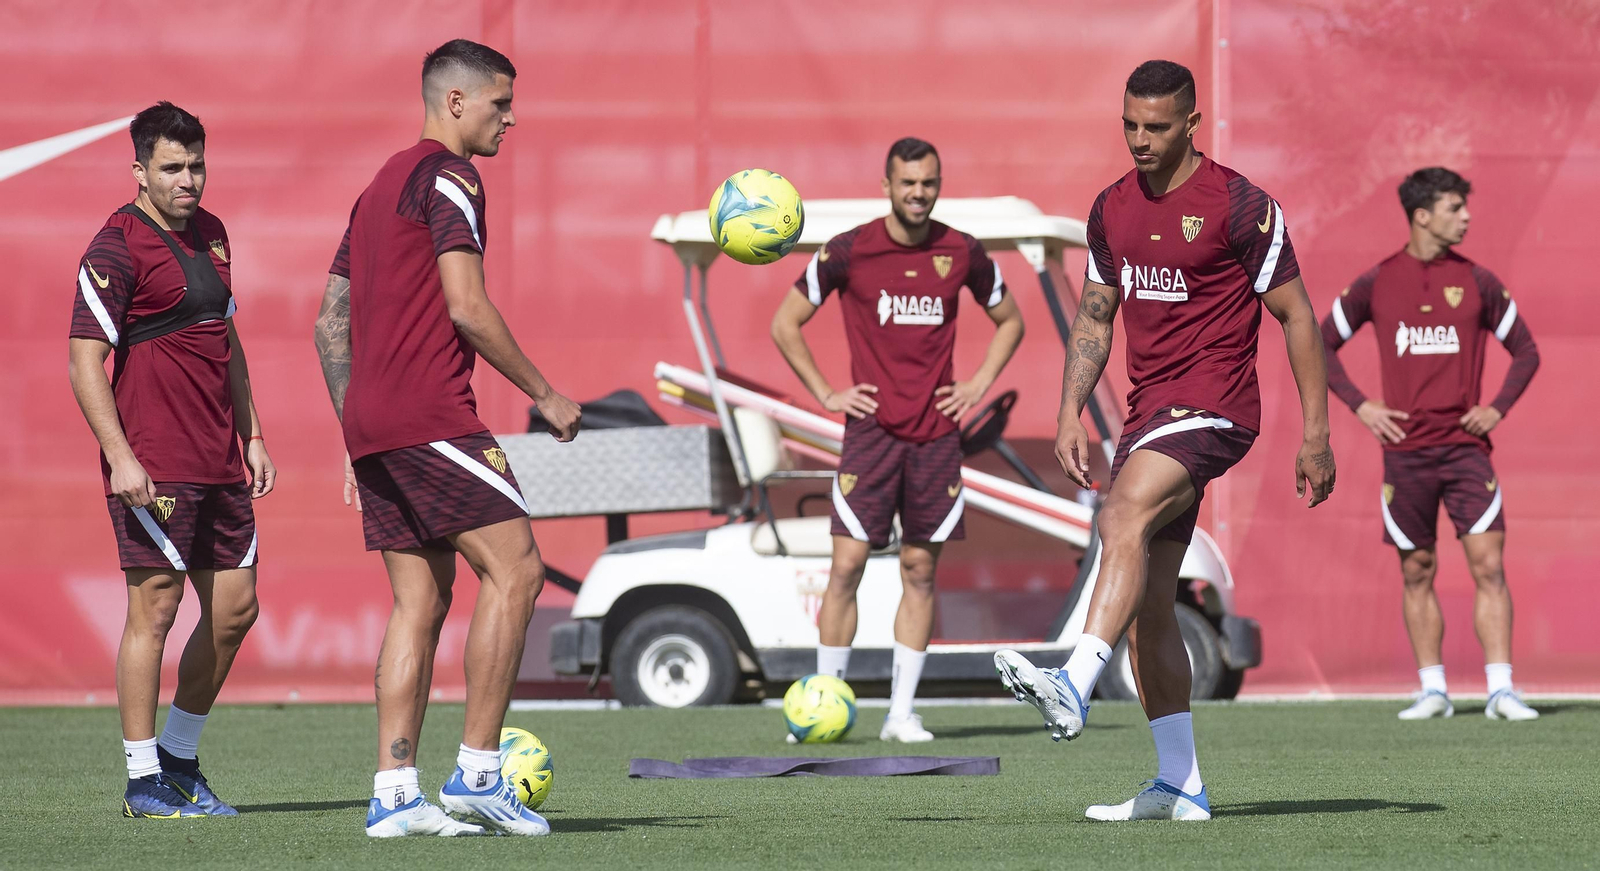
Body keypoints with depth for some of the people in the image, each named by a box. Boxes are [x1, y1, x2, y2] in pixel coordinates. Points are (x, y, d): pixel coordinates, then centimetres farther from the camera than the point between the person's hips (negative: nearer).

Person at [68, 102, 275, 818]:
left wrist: (251, 435, 20)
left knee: (235, 607, 9)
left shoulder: (210, 234, 15)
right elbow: (84, 361, -13)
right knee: (155, 608, -6)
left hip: (220, 463, 8)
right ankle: (143, 781, 0)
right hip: (154, 465, -8)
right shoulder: (116, 248, -10)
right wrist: (120, 458, -20)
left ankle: (179, 758, 23)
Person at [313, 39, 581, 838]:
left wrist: (356, 433, 24)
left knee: (420, 602, 8)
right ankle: (478, 772, -10)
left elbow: (330, 321, 23)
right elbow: (466, 307, -15)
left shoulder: (378, 188, 22)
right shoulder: (448, 178, -6)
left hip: (372, 422, 9)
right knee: (514, 568, -7)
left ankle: (393, 794, 1)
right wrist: (543, 394, -8)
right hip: (430, 414, -9)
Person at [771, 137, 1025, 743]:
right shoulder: (848, 251, -4)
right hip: (871, 429, -2)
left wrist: (978, 386, 8)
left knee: (920, 571, 3)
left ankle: (901, 713, 7)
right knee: (849, 562, -9)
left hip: (936, 433, 2)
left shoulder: (962, 254, 4)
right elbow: (785, 323, 6)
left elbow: (1009, 321, 20)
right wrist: (825, 393, 0)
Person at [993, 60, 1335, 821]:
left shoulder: (1239, 206, -7)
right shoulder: (1112, 209, 12)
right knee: (1148, 602, 5)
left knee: (1124, 519, -31)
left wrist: (1315, 433, -6)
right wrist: (1070, 415, 8)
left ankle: (1072, 691, -45)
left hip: (1212, 408, -8)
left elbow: (1296, 315, -4)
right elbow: (1094, 318, 20)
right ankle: (1180, 785, 9)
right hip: (1148, 413, 8)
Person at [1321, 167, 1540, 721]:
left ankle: (1501, 691, -11)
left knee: (1489, 565, -9)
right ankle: (1432, 691, 13)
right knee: (1417, 572, 5)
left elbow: (1526, 351, 13)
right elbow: (1323, 345, 13)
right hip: (1406, 449, 0)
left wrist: (1497, 409, -1)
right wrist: (1360, 407, 1)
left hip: (1465, 446, 0)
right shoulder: (1376, 284, 3)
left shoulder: (1477, 282, 4)